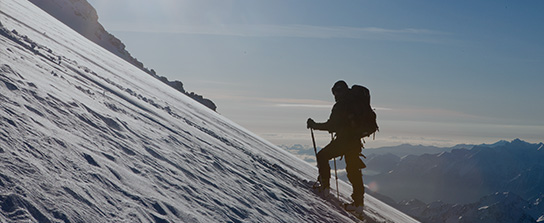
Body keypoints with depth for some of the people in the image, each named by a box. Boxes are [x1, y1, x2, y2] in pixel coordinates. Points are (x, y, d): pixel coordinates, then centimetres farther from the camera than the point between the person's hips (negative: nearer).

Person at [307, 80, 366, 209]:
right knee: (353, 169, 11)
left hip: (343, 140, -8)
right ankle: (359, 200, 10)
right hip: (356, 140, 8)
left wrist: (314, 125, -5)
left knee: (322, 156, 10)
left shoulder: (340, 106, -12)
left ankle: (325, 184, 7)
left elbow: (332, 125, -16)